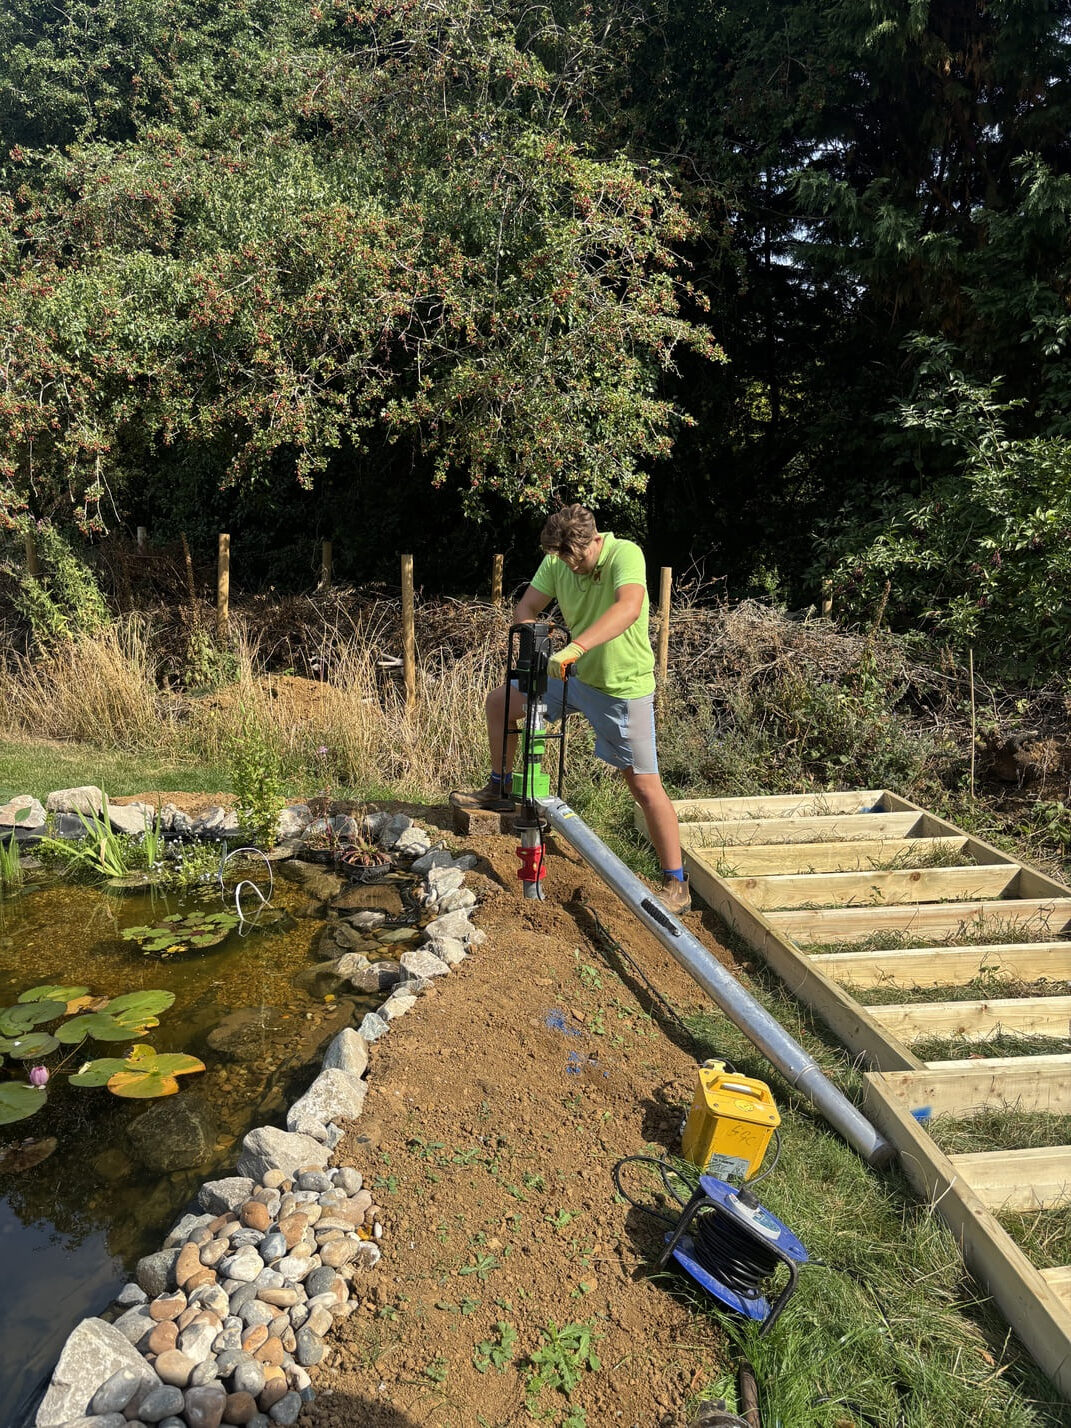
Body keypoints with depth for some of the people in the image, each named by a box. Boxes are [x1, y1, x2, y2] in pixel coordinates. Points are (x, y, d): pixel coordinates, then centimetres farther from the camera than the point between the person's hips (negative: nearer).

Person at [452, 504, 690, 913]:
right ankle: (499, 790, 26)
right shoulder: (557, 562, -5)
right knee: (499, 701, 7)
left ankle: (676, 885, 7)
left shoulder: (625, 554, -24)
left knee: (645, 787, -5)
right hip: (575, 675, 6)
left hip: (624, 687, -6)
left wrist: (575, 647, -52)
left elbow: (628, 607, -42)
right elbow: (524, 610, -2)